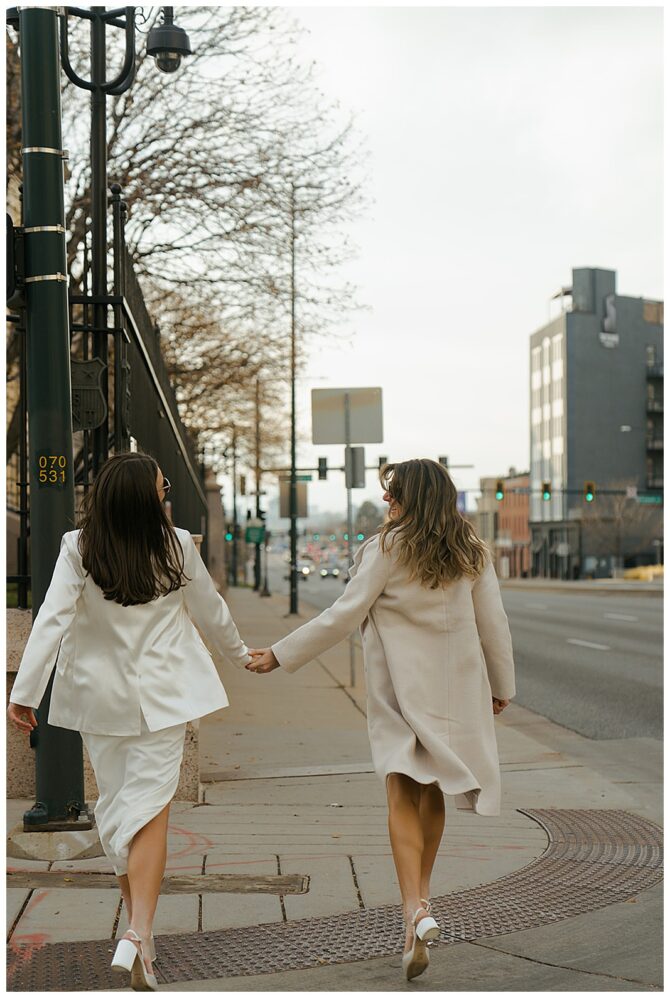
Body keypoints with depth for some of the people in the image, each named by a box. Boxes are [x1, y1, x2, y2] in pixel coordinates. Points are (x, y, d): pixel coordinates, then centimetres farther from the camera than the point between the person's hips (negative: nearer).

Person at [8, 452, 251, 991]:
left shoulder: (78, 549, -10)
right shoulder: (176, 546, -7)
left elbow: (52, 619, -15)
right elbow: (211, 611, 6)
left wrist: (25, 691, -11)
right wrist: (241, 653, 24)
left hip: (101, 696, 1)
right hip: (161, 694, -1)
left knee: (115, 804, 15)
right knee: (151, 805, -3)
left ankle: (138, 924, 24)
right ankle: (139, 934, -18)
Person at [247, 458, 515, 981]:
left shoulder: (388, 548, -10)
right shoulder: (472, 550, 2)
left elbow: (344, 616, -11)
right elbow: (494, 623, 5)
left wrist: (279, 655, -4)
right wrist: (501, 685, 18)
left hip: (402, 690, -4)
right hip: (456, 687, 5)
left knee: (403, 796, -5)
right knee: (433, 791, 19)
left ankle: (417, 911, -20)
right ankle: (423, 891, 31)